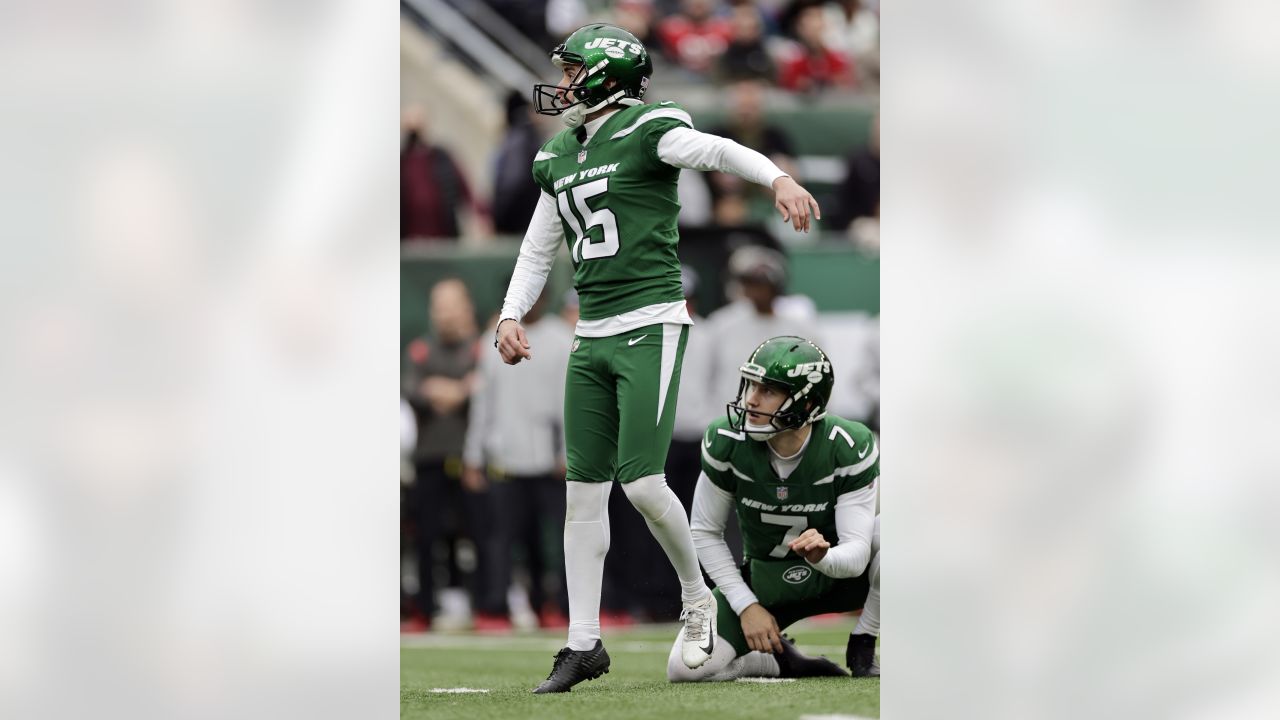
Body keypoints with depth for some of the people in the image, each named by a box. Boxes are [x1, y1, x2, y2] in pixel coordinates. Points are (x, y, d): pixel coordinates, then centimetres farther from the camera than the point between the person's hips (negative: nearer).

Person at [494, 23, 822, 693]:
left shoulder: (644, 132, -7)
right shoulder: (560, 157, 15)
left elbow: (717, 151, -25)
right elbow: (538, 249, 24)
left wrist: (777, 178, -43)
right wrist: (511, 316, 10)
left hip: (651, 325, -7)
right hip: (592, 338, 7)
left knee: (642, 481, -14)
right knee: (583, 490, 4)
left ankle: (697, 596, 11)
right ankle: (584, 643, 9)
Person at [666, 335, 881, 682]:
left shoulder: (848, 447, -23)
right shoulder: (726, 442, -19)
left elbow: (856, 554, -25)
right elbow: (705, 532, -6)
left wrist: (823, 556, -49)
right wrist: (747, 607, -13)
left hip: (835, 573, -1)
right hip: (765, 585, 1)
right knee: (685, 668, -21)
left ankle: (862, 649, -11)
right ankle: (782, 662, 9)